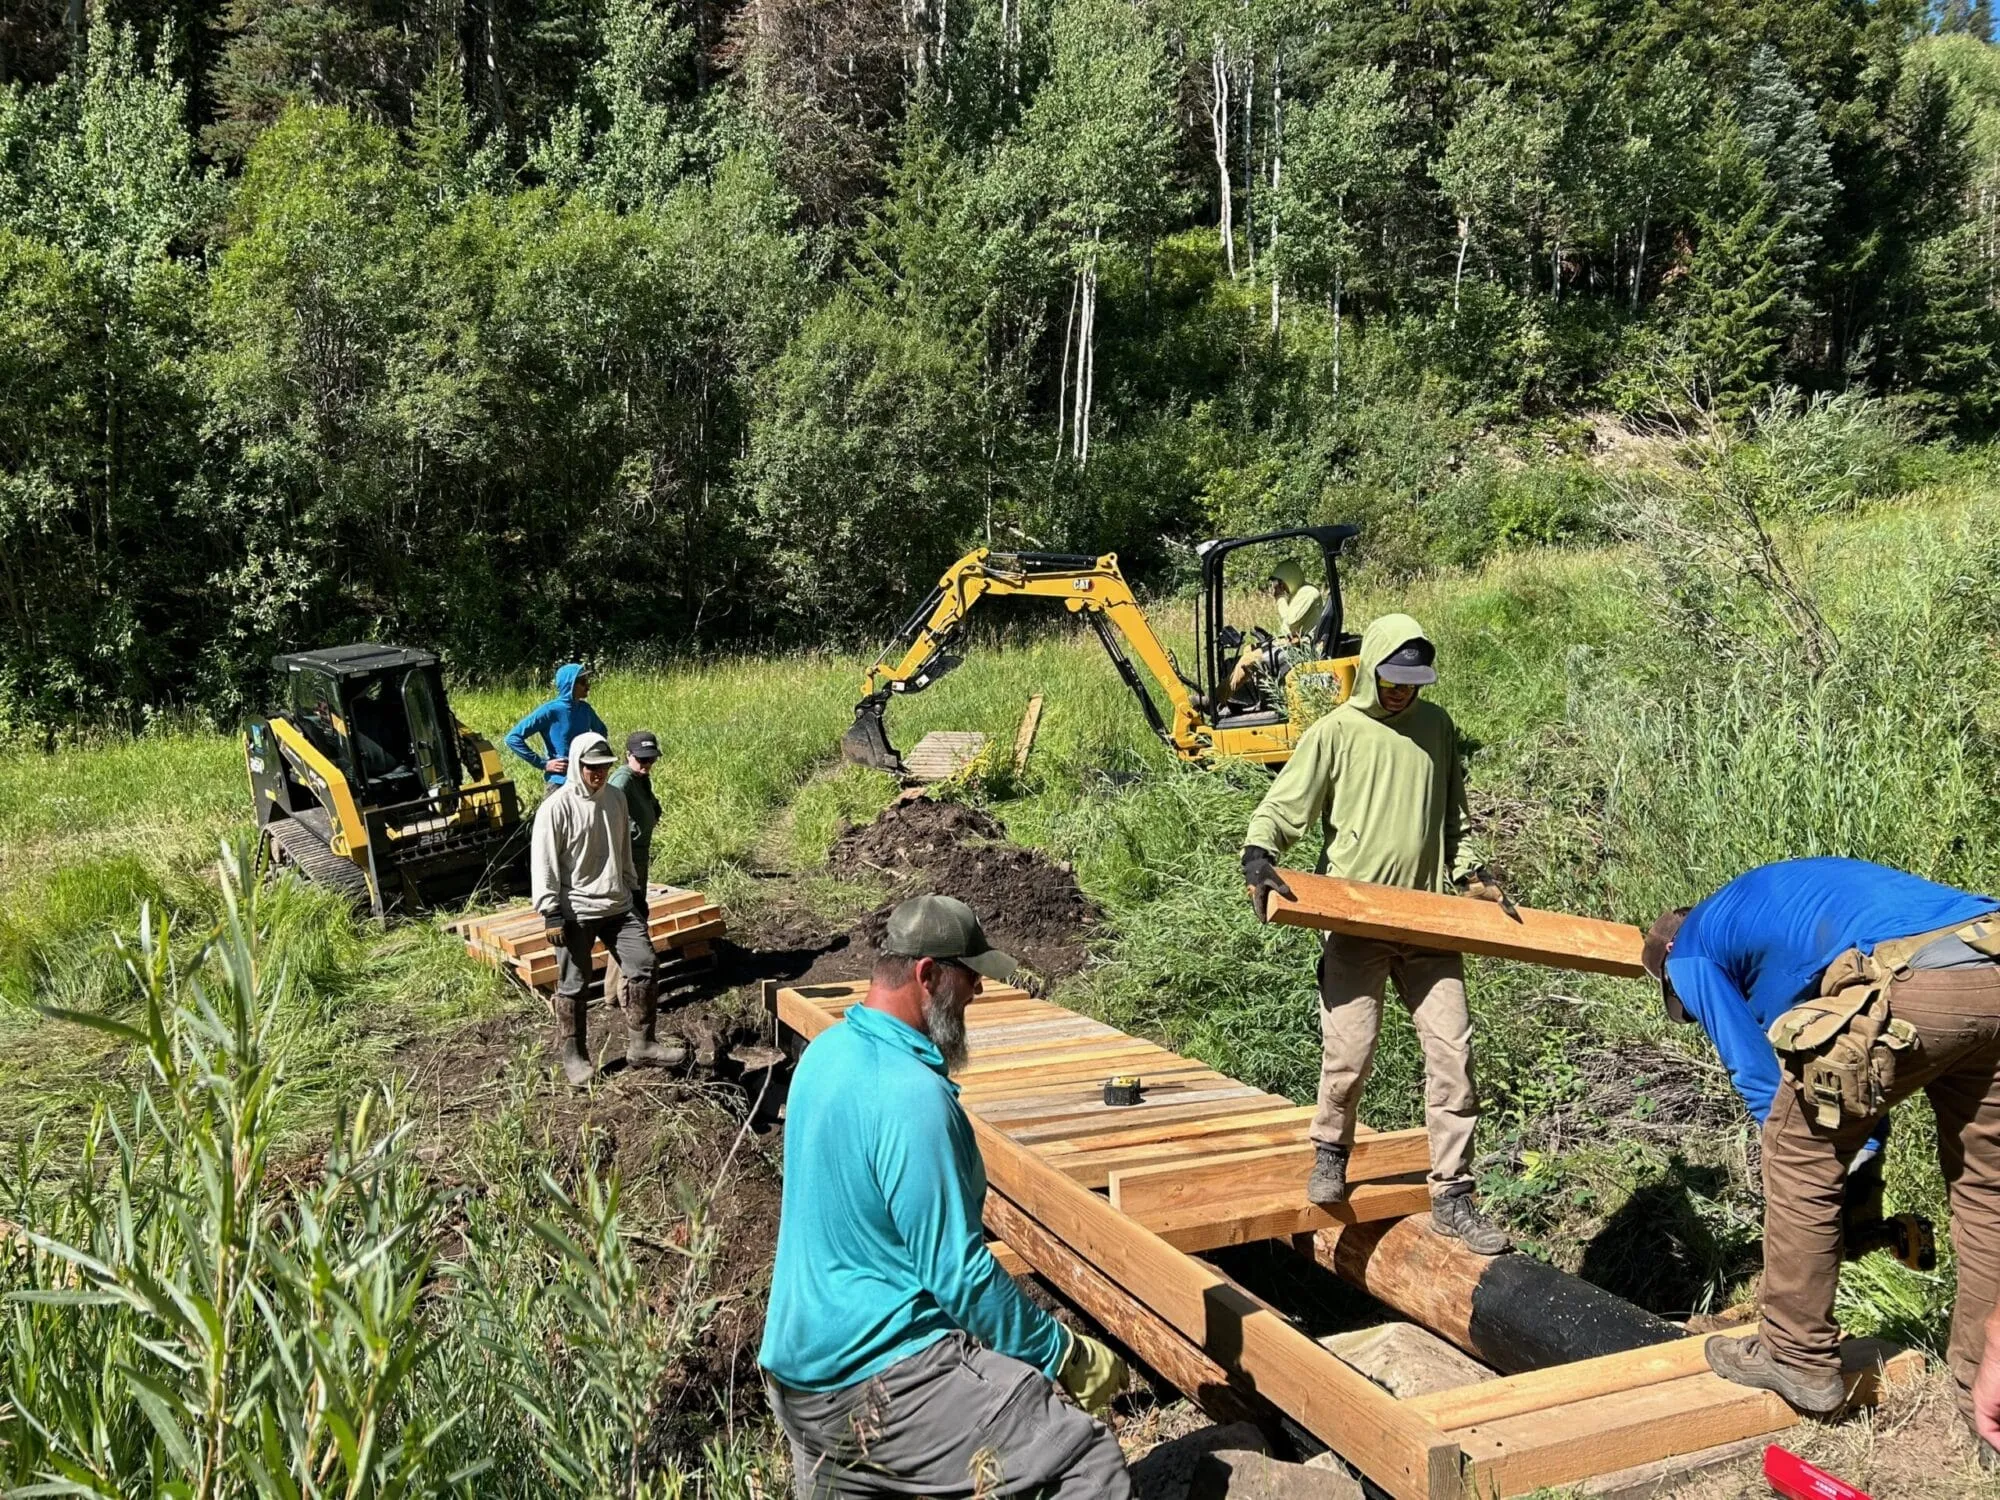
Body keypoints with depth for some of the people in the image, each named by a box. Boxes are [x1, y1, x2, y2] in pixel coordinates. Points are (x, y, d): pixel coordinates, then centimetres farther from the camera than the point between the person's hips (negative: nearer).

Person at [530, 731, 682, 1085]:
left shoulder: (615, 797, 7)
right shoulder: (557, 806, -13)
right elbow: (543, 863, -13)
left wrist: (633, 890, 22)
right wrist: (552, 913, -15)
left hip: (618, 907, 6)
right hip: (576, 913, -6)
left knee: (643, 967, 2)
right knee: (573, 985, 5)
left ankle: (642, 1045, 12)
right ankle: (573, 1056, 20)